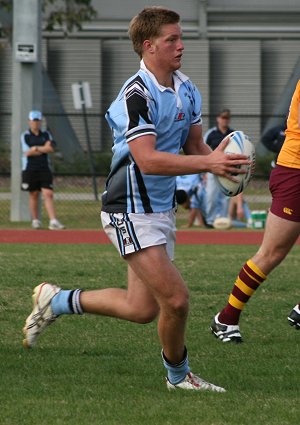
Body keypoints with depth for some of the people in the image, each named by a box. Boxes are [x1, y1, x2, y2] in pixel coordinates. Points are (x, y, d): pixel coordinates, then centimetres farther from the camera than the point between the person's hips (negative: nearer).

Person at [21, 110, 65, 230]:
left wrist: (36, 148, -13)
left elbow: (51, 148, -5)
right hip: (30, 169, -2)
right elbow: (27, 153, -11)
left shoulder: (46, 135, 10)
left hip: (44, 169, 2)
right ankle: (35, 220, 15)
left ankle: (53, 221, -17)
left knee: (48, 194, -9)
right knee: (33, 195, 4)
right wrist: (44, 149, -7)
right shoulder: (25, 136, 1)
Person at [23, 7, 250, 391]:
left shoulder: (186, 90, 6)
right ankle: (178, 375, 12)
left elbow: (194, 147, 12)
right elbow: (147, 160, -29)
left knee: (142, 308, 12)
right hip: (130, 212, -9)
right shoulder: (136, 96, -21)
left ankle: (56, 301, 30)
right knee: (175, 298, -12)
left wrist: (218, 161, -11)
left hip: (161, 209, 9)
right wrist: (208, 162, -34)